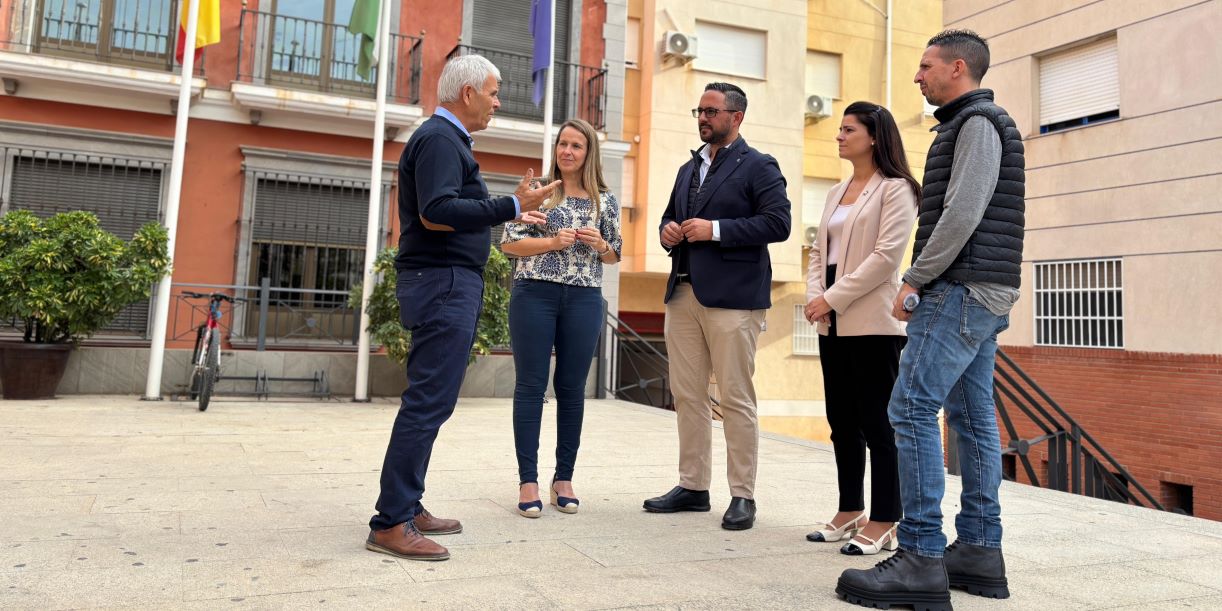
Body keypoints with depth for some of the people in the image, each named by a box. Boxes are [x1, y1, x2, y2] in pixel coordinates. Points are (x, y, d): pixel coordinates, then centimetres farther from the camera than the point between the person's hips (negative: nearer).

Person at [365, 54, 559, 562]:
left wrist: (510, 215, 25)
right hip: (444, 282, -11)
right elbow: (436, 213, -24)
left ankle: (407, 508, 20)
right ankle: (391, 523, -5)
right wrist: (510, 207, -23)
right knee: (429, 402, -10)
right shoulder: (440, 139, -11)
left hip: (444, 284, 11)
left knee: (428, 401, 12)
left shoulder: (443, 138, 22)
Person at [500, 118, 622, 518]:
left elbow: (614, 256, 17)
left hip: (584, 300, 2)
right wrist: (553, 242, -12)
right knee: (531, 385, 0)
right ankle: (528, 480, 7)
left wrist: (599, 244, -5)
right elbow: (509, 243, 0)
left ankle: (564, 478, 17)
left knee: (572, 388, 6)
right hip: (534, 295, -2)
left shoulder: (605, 201, 11)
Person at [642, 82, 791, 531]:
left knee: (736, 398, -3)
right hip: (683, 293, 7)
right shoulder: (688, 169, 22)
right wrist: (668, 232, 5)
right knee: (687, 395, 8)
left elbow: (778, 223, -11)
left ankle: (743, 496, 6)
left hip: (732, 297, -7)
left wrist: (716, 230, -16)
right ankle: (692, 486, 19)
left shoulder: (758, 167, 0)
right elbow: (670, 216, 29)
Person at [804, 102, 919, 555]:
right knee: (842, 421, 11)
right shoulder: (837, 192, 18)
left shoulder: (894, 188, -4)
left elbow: (886, 255, -15)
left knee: (876, 423, -3)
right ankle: (850, 512, 21)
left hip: (873, 322, -7)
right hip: (833, 323, 8)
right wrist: (814, 296, -3)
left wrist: (833, 298, -15)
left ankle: (883, 524, 5)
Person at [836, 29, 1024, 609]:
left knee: (912, 407, -14)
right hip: (979, 296, 11)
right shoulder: (968, 125, 23)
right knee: (972, 416, 9)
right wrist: (922, 281, 15)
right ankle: (980, 552, 15)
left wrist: (914, 279, -14)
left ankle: (921, 558, -13)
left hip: (962, 290, -11)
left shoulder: (977, 121, -8)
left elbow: (963, 214, -19)